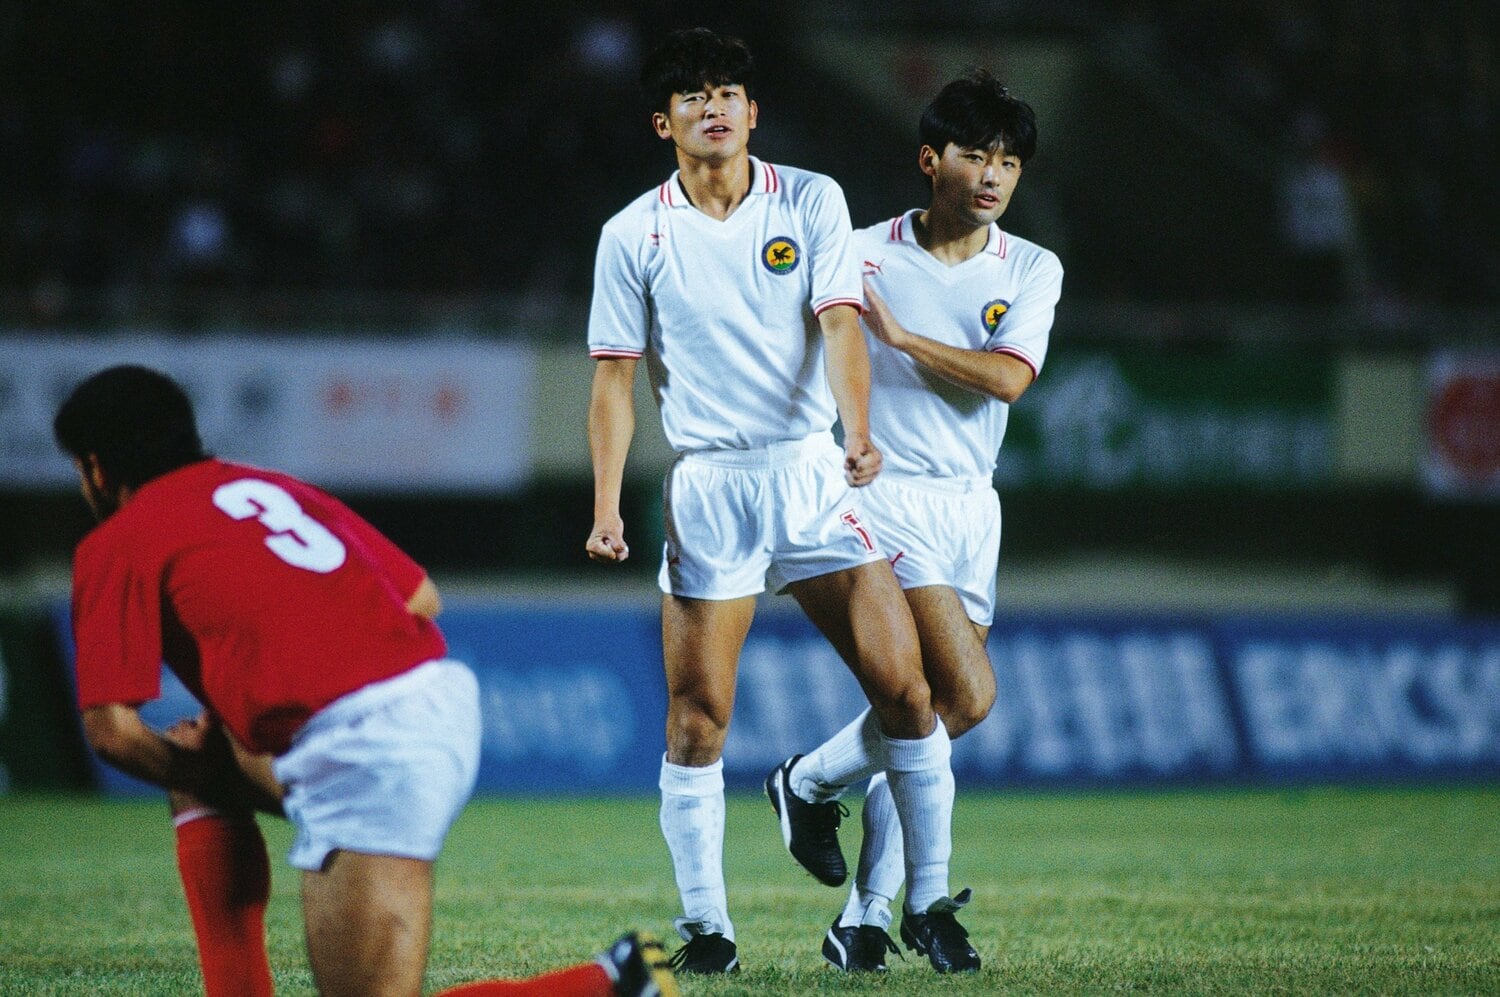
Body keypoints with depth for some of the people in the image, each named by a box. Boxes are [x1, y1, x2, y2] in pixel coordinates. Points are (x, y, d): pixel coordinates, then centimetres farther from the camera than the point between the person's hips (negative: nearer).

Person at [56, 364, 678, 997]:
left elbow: (113, 731, -4)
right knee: (201, 777, 28)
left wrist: (198, 773, 17)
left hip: (358, 748, -9)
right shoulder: (277, 488, 26)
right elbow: (421, 599, 25)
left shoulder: (116, 544, 4)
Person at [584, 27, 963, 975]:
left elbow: (840, 325, -7)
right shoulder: (634, 236, 2)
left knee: (904, 686, -5)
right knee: (698, 713, -5)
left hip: (813, 473, 1)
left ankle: (930, 899, 7)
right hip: (706, 486, -1)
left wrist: (859, 429, -25)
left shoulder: (812, 202, 2)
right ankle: (706, 925, 5)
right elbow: (616, 375, 4)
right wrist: (607, 505, -4)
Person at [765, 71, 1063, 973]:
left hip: (972, 506, 5)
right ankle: (814, 780, 5)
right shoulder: (861, 255, -3)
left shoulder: (1033, 271, 6)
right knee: (968, 696, -18)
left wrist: (901, 336, -13)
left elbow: (1009, 377, -9)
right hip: (888, 496, -5)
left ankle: (869, 916, 10)